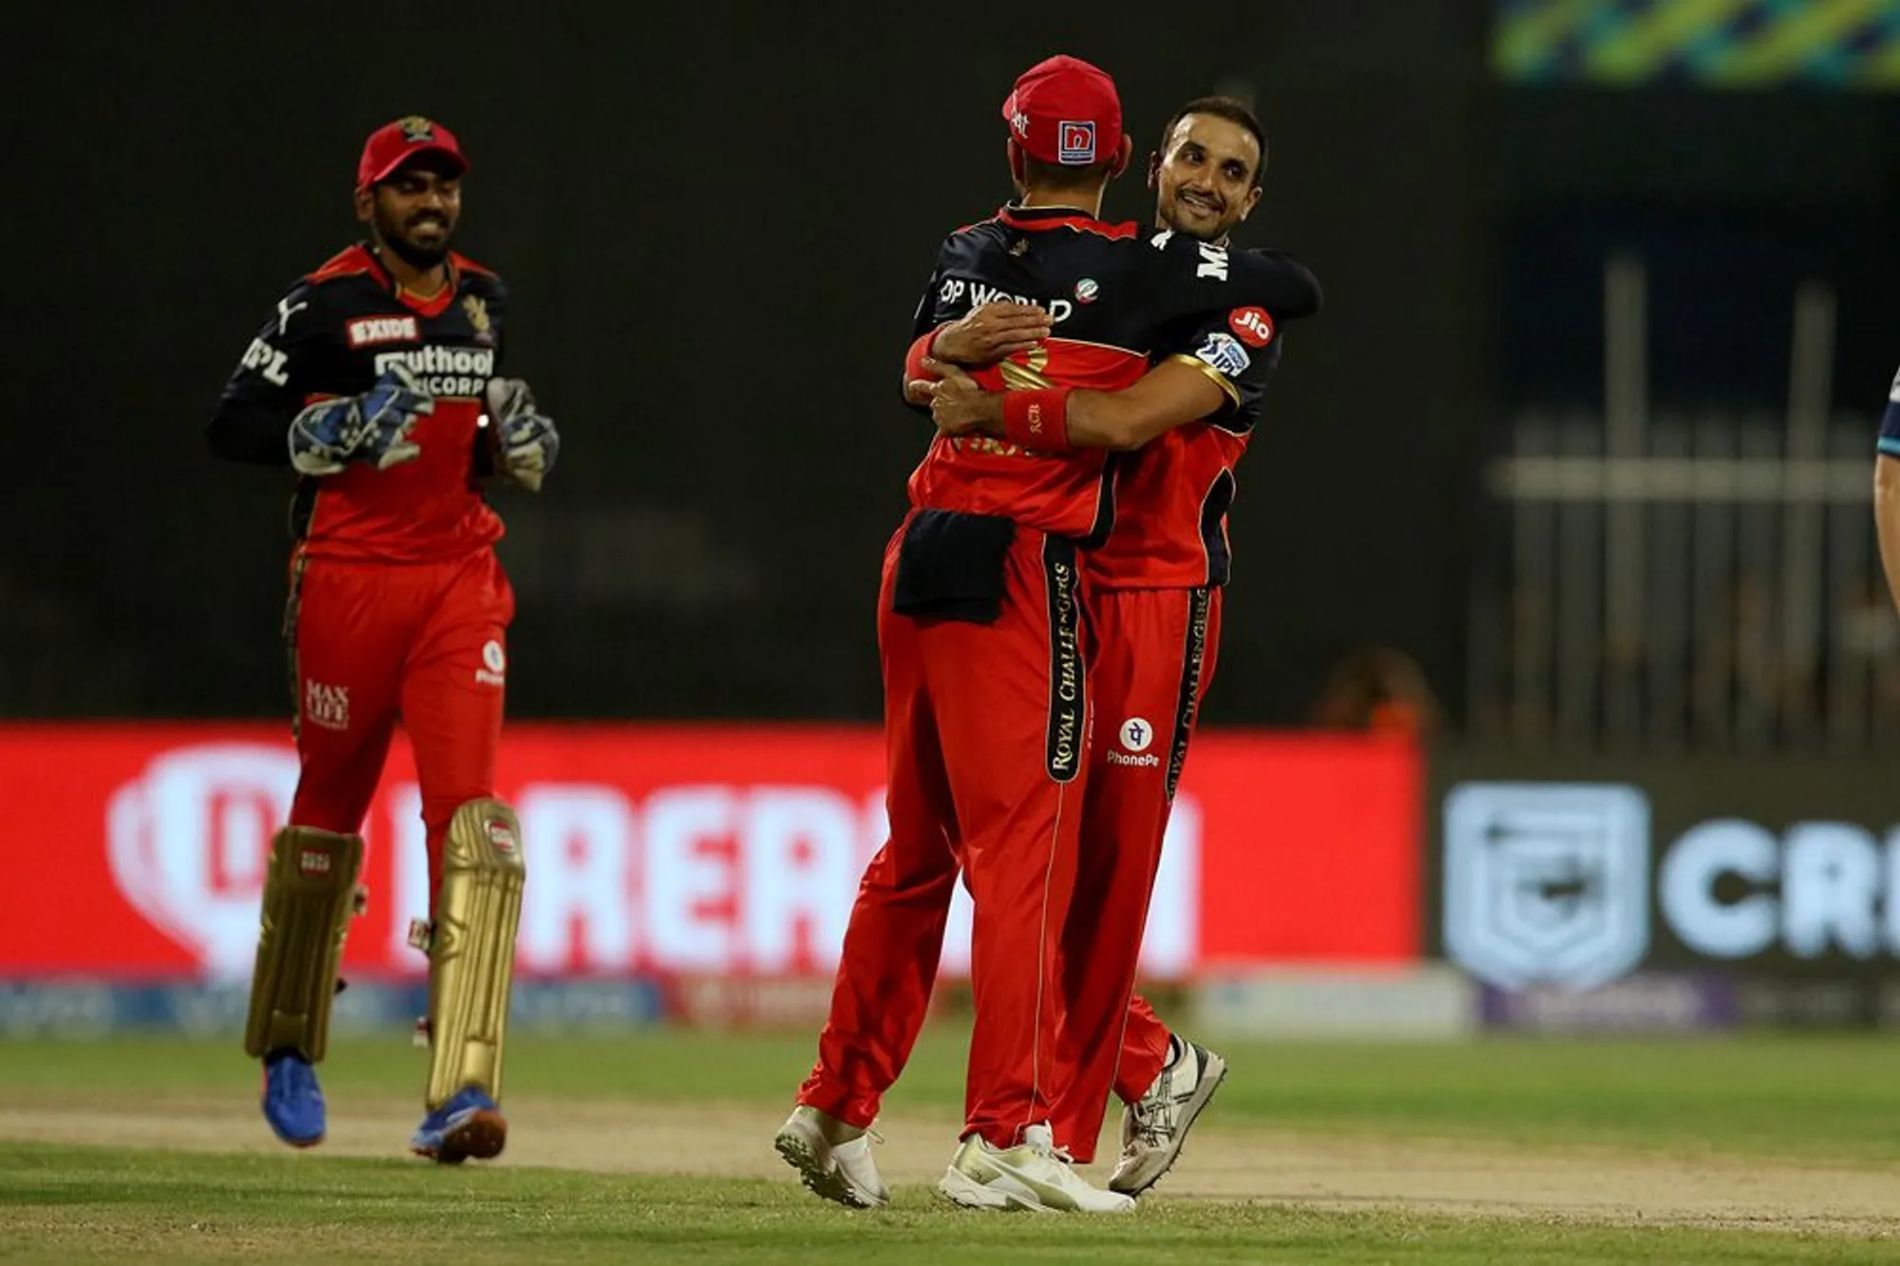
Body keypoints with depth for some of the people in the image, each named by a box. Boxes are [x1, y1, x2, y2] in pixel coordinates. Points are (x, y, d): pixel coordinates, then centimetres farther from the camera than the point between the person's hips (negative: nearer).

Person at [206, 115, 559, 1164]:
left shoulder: (484, 301, 12)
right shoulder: (324, 305, -5)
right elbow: (232, 426, -7)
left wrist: (523, 441, 3)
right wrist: (337, 430, -20)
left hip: (460, 578, 3)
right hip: (347, 577, -3)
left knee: (469, 818, -13)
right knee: (328, 812, 8)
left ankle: (461, 1089, -21)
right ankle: (288, 1051, 31)